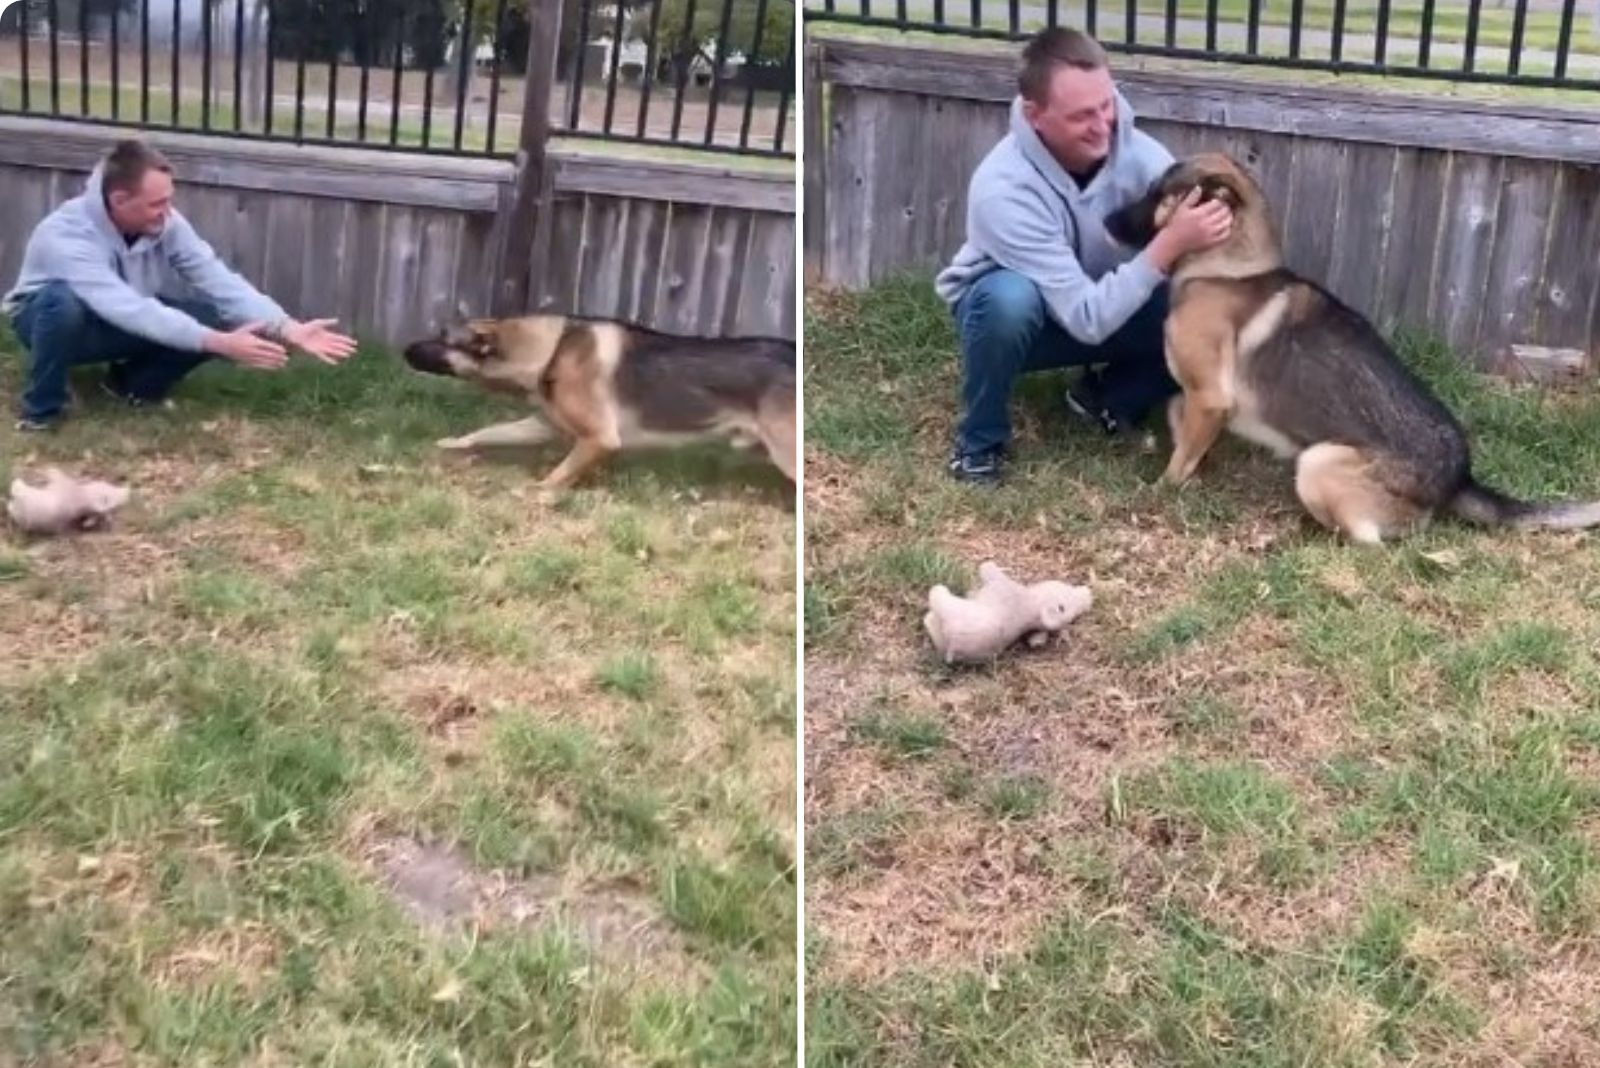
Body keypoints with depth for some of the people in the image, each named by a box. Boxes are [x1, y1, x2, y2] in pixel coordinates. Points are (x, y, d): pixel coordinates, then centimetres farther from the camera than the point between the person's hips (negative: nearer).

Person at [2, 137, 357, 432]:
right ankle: (42, 407, -16)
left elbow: (219, 281, -24)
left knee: (213, 319, -21)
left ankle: (133, 382, 5)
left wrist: (287, 329, -38)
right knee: (63, 300, -42)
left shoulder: (165, 223, -21)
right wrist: (220, 344, -53)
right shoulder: (66, 236, -37)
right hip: (50, 318, -4)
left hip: (122, 324, 5)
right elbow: (130, 311, -46)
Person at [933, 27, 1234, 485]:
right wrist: (1171, 244, -48)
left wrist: (1218, 221, -43)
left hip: (1103, 306, 4)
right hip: (1008, 309, -4)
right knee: (1009, 297, -40)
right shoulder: (1004, 188, -36)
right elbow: (1088, 319, -39)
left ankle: (1109, 397, 7)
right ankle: (980, 439, -12)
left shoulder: (1135, 150, -24)